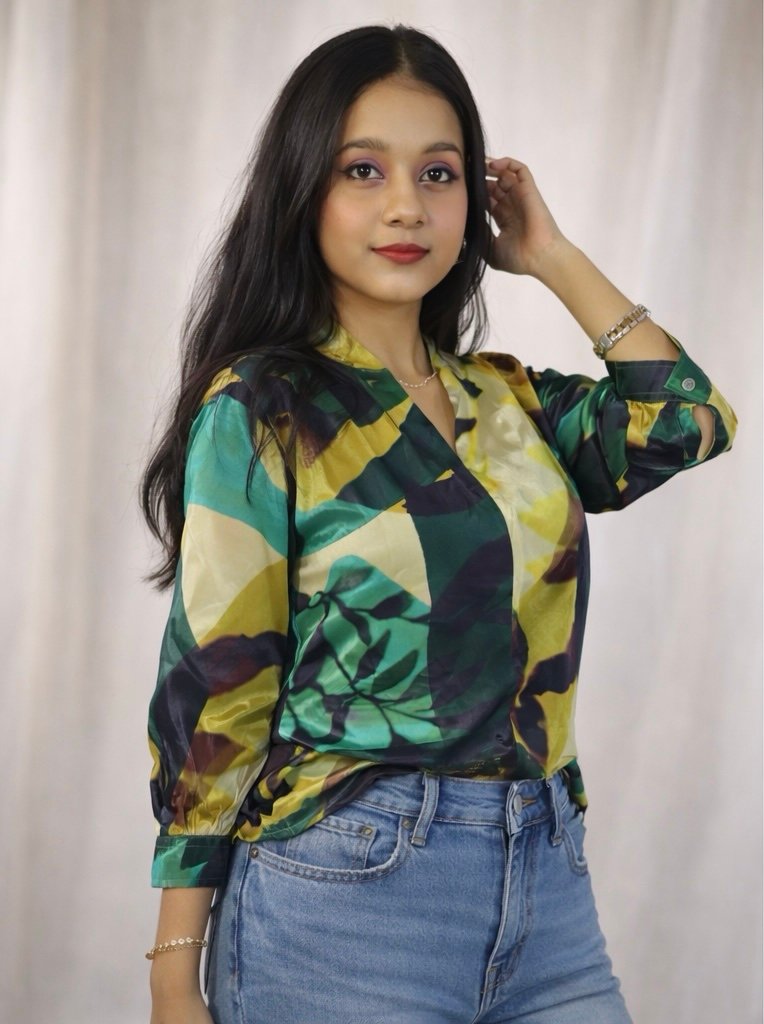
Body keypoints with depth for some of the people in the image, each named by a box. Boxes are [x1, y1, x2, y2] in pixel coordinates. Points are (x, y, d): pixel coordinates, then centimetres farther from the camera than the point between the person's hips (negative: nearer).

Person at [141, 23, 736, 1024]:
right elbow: (211, 699, -8)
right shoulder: (258, 410, -7)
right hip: (346, 896, -5)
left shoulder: (506, 398, 11)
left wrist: (554, 257, 7)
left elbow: (690, 422, 1)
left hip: (548, 892, 6)